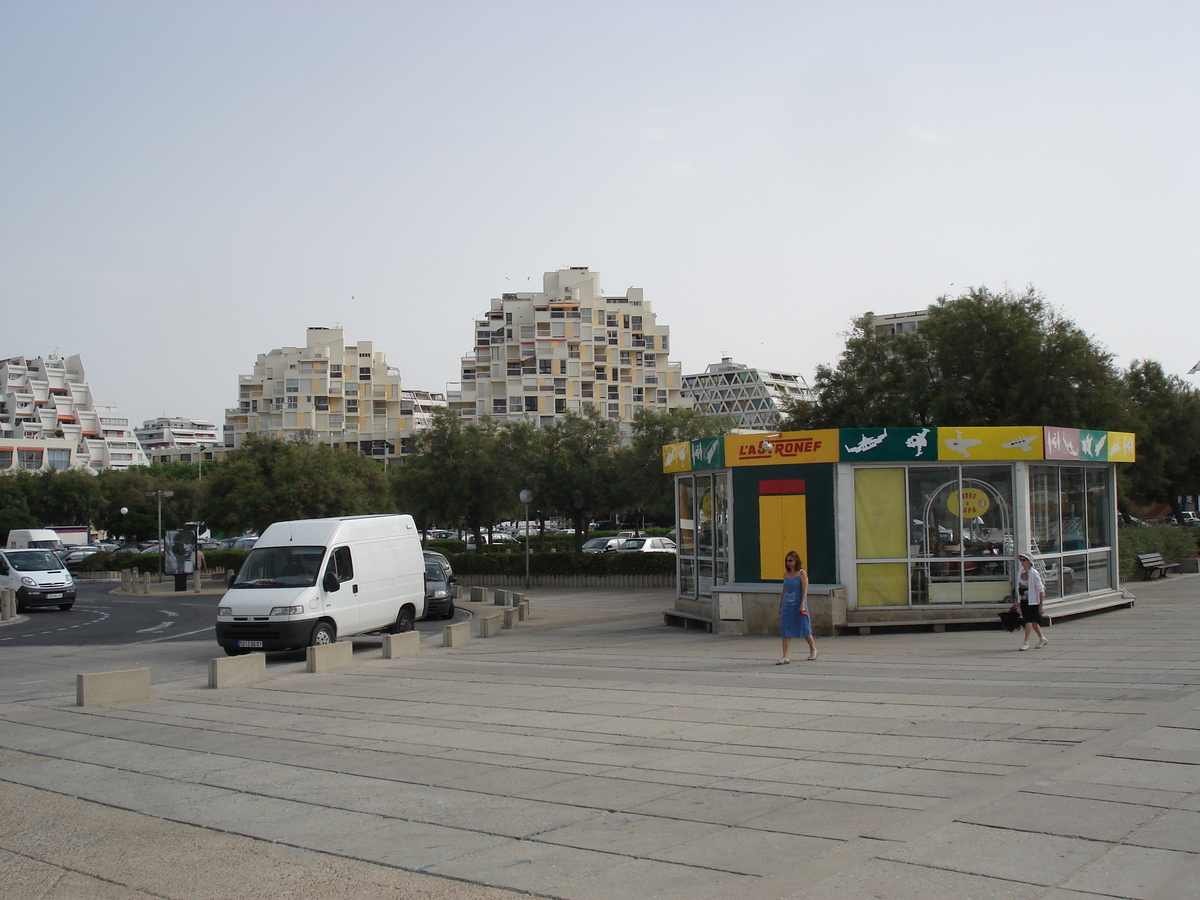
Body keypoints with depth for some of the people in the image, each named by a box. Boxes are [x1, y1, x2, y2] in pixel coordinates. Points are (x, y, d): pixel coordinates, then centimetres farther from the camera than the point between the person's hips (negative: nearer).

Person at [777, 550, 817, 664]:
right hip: (787, 606, 4)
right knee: (786, 632, -5)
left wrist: (802, 605, -20)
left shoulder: (802, 573, -4)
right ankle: (786, 657, -7)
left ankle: (813, 649, 34)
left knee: (804, 629, 10)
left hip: (798, 606, -4)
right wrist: (780, 607, 17)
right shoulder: (786, 574, 11)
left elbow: (805, 590, -11)